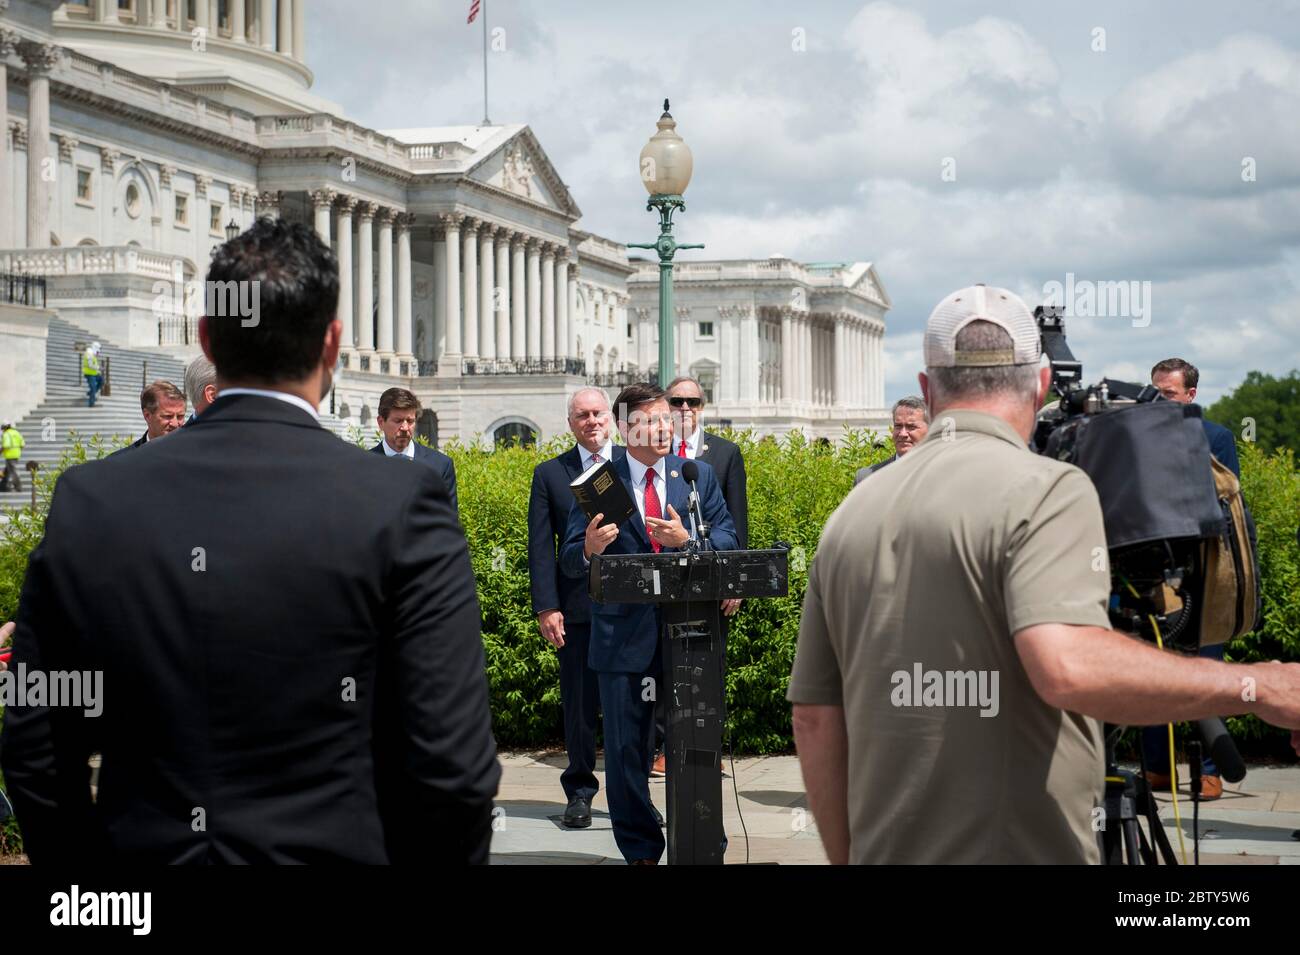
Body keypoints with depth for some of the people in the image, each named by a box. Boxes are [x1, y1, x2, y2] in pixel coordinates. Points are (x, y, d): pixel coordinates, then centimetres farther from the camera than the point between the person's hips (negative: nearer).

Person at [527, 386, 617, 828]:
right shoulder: (550, 474, 6)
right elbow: (540, 547, 3)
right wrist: (546, 606, -5)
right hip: (578, 608, 0)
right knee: (579, 705, 5)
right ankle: (579, 791, 17)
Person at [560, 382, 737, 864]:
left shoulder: (699, 475, 8)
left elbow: (729, 538, 3)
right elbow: (570, 561, -1)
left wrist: (687, 540, -16)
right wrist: (590, 549, -24)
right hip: (625, 638, -1)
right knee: (626, 751, 5)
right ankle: (640, 851, 17)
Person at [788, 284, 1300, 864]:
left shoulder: (851, 512, 9)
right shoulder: (1050, 489, -11)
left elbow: (814, 721, 10)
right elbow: (1067, 667, -27)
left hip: (883, 854, 6)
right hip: (1021, 851, -6)